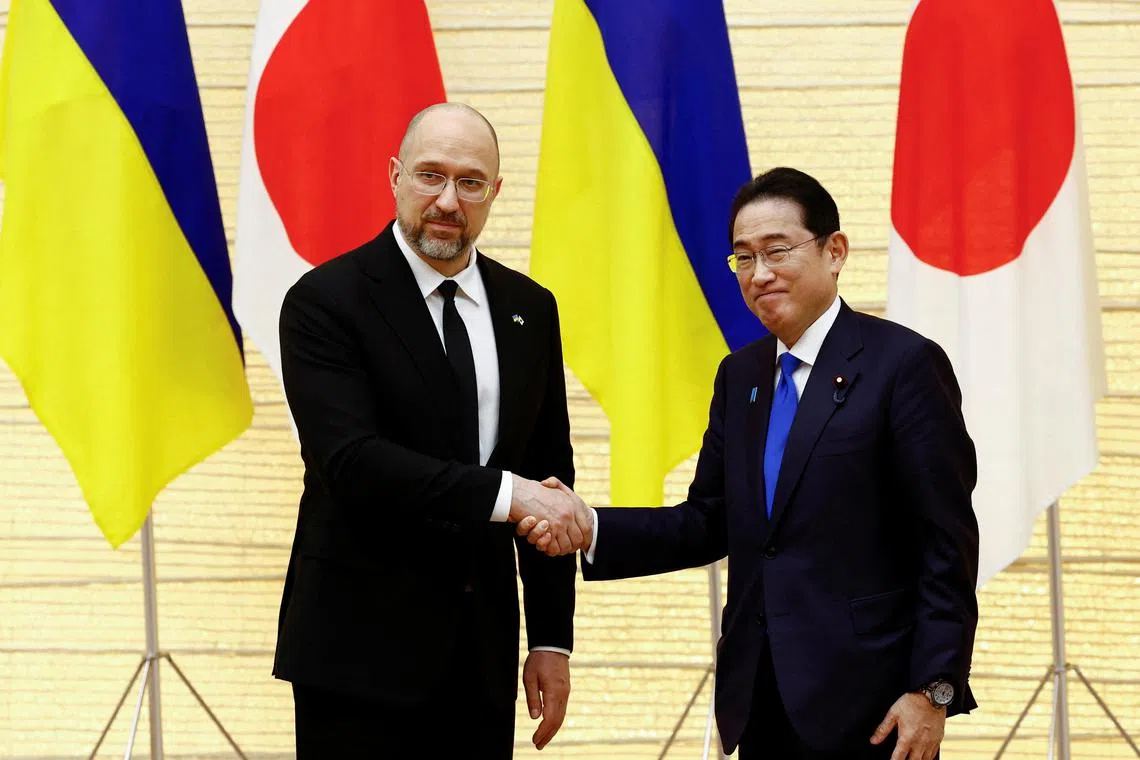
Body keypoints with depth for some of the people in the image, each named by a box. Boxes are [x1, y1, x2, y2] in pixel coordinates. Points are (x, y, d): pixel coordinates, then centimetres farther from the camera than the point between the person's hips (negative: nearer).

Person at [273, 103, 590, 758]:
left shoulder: (530, 311, 10)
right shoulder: (326, 302, -7)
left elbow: (550, 478, 13)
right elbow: (351, 461, -19)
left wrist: (553, 637, 8)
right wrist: (502, 493, -25)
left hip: (482, 658, 5)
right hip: (362, 655, -5)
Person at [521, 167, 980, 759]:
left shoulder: (903, 364, -7)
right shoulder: (740, 375, 14)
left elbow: (947, 544, -10)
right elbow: (710, 523, 12)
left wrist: (932, 690, -14)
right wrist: (591, 529, -3)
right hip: (760, 698, 6)